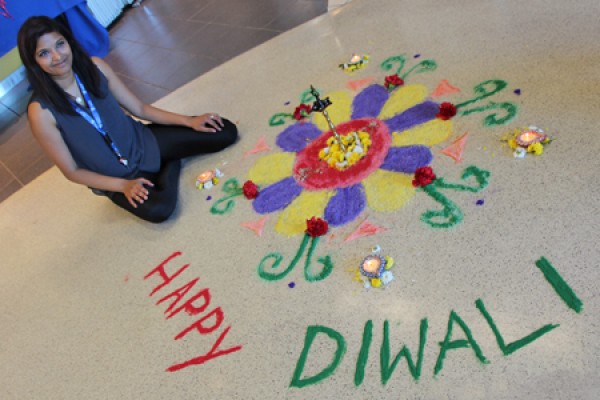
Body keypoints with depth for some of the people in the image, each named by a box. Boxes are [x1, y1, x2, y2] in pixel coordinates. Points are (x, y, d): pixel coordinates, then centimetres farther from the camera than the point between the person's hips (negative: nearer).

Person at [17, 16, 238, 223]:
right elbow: (72, 171, -12)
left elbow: (139, 108, -1)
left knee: (226, 133, -7)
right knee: (158, 209, -35)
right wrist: (123, 185, -23)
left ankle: (168, 161, 11)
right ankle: (170, 165, -5)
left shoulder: (94, 67, -10)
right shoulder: (41, 112, -20)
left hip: (143, 143, 3)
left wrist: (189, 121, -8)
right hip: (115, 177, -3)